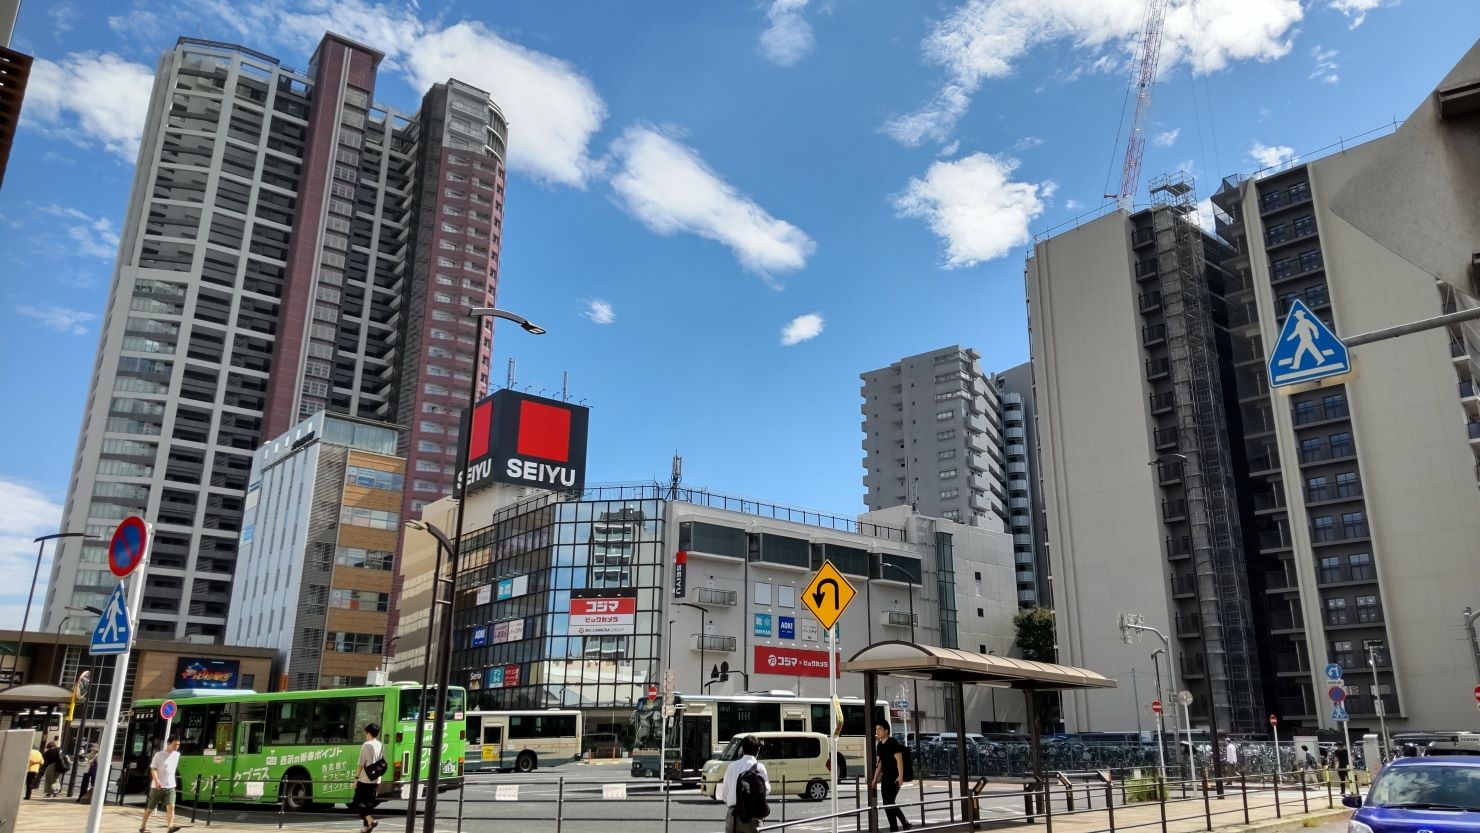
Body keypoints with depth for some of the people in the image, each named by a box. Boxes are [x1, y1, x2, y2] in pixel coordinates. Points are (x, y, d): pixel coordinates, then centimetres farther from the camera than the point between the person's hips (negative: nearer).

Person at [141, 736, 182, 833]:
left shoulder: (177, 755, 7)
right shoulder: (159, 755, -8)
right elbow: (153, 769, -12)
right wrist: (156, 781, -26)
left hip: (170, 786, 3)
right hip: (157, 787, -3)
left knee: (171, 806, -15)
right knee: (150, 808, 11)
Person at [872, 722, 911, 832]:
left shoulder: (893, 743, -11)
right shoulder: (879, 745, 13)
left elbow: (899, 760, -16)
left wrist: (900, 776, -24)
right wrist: (875, 778, 17)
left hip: (894, 778, -8)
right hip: (885, 778, 8)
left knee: (888, 803, -11)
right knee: (889, 803, 12)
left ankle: (894, 828, -2)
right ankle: (905, 823, 28)